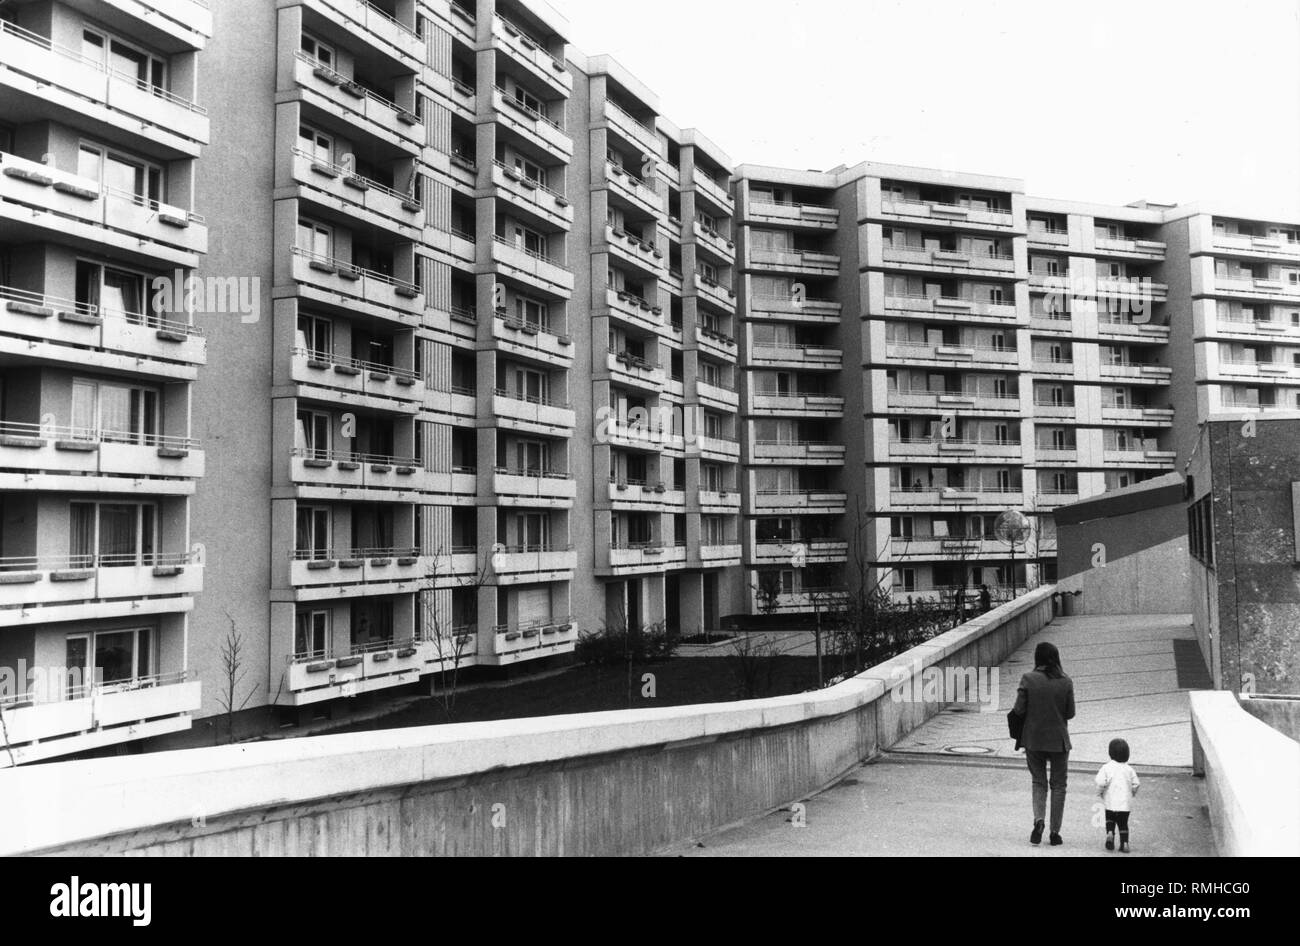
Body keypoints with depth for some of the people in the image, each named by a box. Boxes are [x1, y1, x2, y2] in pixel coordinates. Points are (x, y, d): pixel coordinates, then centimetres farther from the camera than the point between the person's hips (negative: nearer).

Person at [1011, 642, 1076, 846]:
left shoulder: (1028, 679, -11)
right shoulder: (1066, 682, -8)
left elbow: (1019, 710, -11)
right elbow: (1070, 713, -4)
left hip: (1033, 739, 0)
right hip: (1058, 740, 0)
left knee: (1038, 782, 15)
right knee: (1058, 785, 13)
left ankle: (1038, 819, -7)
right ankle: (1055, 831, 13)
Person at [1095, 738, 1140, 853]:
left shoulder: (1106, 768, -7)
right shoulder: (1129, 769, 3)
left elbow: (1101, 783, -16)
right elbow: (1135, 784, 2)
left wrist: (1100, 792, 3)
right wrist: (1132, 793, 21)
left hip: (1110, 802, -2)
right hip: (1126, 802, 2)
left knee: (1110, 819, 18)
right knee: (1123, 823, 12)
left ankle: (1110, 833, -6)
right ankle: (1124, 843, 4)